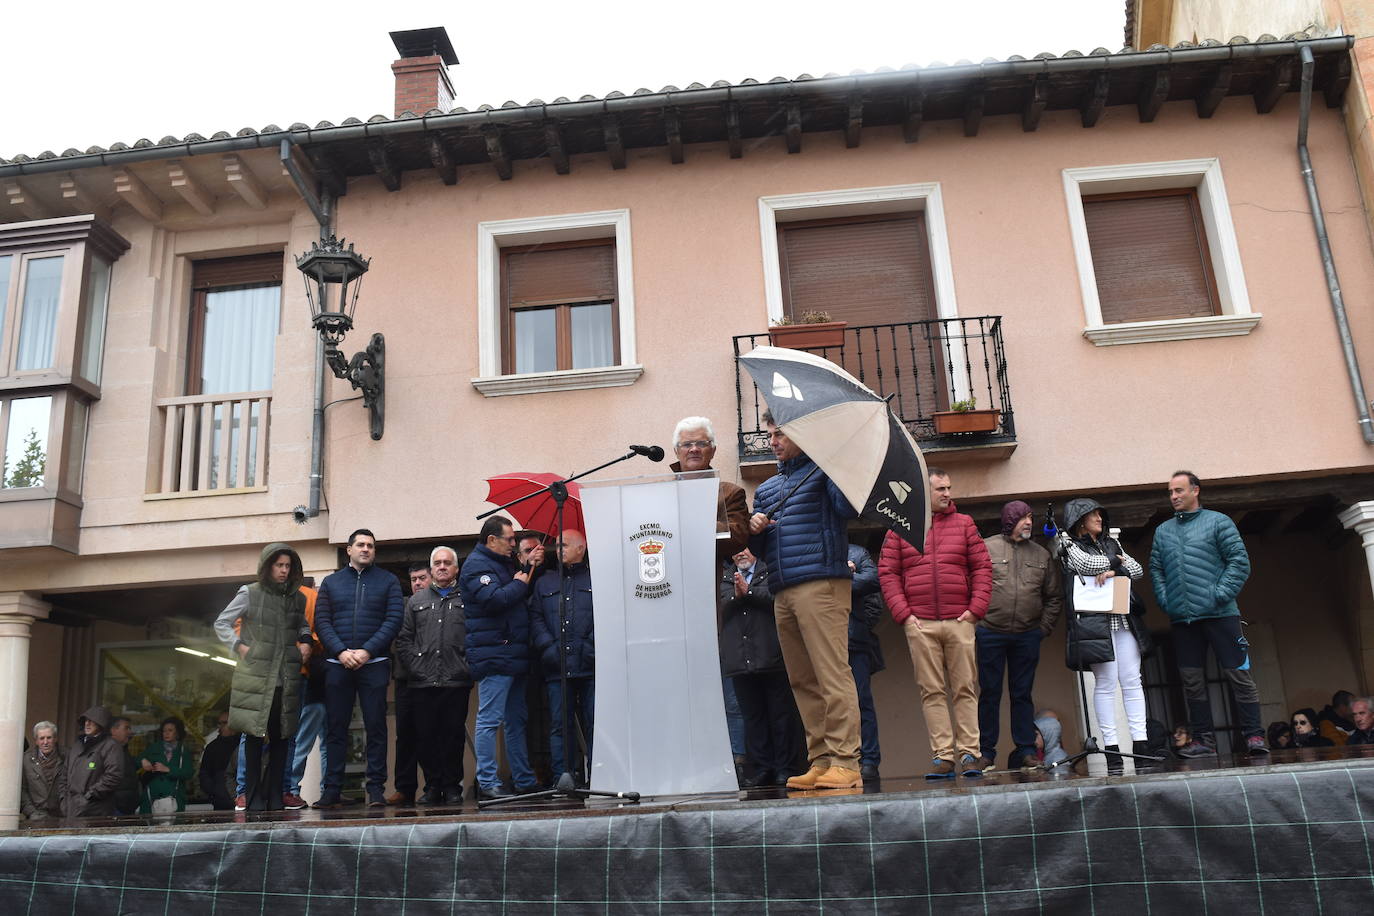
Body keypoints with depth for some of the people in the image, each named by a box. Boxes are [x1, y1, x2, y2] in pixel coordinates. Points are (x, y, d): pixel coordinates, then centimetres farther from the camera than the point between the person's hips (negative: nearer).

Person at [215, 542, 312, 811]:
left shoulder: (297, 597, 13)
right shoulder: (250, 593, 2)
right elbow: (221, 623, 7)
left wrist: (305, 643, 9)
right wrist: (239, 646, -5)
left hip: (286, 678, 4)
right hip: (255, 675, -3)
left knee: (280, 737, 4)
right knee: (254, 735, -2)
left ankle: (274, 796, 10)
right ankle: (254, 797, 5)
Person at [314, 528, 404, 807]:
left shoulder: (387, 581, 8)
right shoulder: (331, 582, 13)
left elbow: (394, 619, -2)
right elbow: (321, 621, 5)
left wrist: (367, 651, -13)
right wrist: (340, 651, -11)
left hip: (374, 663, -2)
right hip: (337, 665, 2)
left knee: (376, 726, -2)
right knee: (336, 727, 5)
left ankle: (376, 788, 3)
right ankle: (332, 789, 10)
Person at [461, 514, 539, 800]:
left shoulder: (505, 564, 23)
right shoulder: (476, 565, -7)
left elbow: (521, 602, 30)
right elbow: (493, 599, -22)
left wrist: (523, 581, 11)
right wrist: (520, 584, -8)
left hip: (513, 656, 10)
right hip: (493, 655, -10)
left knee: (516, 721, 13)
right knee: (490, 719, -7)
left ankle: (524, 780, 19)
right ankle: (487, 783, -4)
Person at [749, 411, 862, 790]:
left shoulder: (822, 470, 7)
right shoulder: (766, 488, 26)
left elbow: (847, 508, -12)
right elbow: (760, 549, 25)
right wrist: (755, 530, 3)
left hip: (821, 584, -7)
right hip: (782, 593, 7)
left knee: (832, 674, -11)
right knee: (802, 681, 5)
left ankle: (845, 762, -10)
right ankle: (821, 760, 9)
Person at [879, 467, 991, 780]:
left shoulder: (963, 524, 11)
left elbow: (983, 567, 8)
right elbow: (887, 572, 5)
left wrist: (976, 609, -3)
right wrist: (903, 613, -4)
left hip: (959, 622, 1)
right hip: (920, 624, 0)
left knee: (965, 689, 1)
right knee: (931, 691, 1)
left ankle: (969, 754, 6)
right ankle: (942, 756, 4)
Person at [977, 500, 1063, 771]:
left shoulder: (1041, 554, 12)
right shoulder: (986, 548, 0)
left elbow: (1054, 597, 16)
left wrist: (1043, 628, 7)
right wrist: (972, 624, -7)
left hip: (1027, 636, 3)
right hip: (990, 634, -3)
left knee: (1022, 694, 8)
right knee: (989, 693, 2)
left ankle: (1025, 751, 14)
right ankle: (986, 753, 7)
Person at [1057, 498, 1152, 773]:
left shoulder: (1111, 543, 23)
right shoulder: (1068, 545, 7)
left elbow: (1138, 569, 13)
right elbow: (1087, 564, -10)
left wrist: (1114, 571, -6)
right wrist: (1116, 562, 6)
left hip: (1124, 619, 5)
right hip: (1093, 620, -5)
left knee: (1132, 680, -1)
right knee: (1105, 681, -8)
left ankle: (1141, 743, 0)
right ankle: (1111, 748, -6)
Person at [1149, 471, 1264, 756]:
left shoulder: (1218, 522, 3)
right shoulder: (1163, 531, 16)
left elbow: (1240, 561, -4)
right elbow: (1155, 569, 15)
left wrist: (1221, 594, -13)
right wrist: (1164, 599, 0)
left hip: (1219, 614, -4)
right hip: (1181, 618, 4)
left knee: (1238, 675, -3)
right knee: (1192, 680, 6)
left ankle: (1254, 735, 4)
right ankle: (1203, 739, 12)